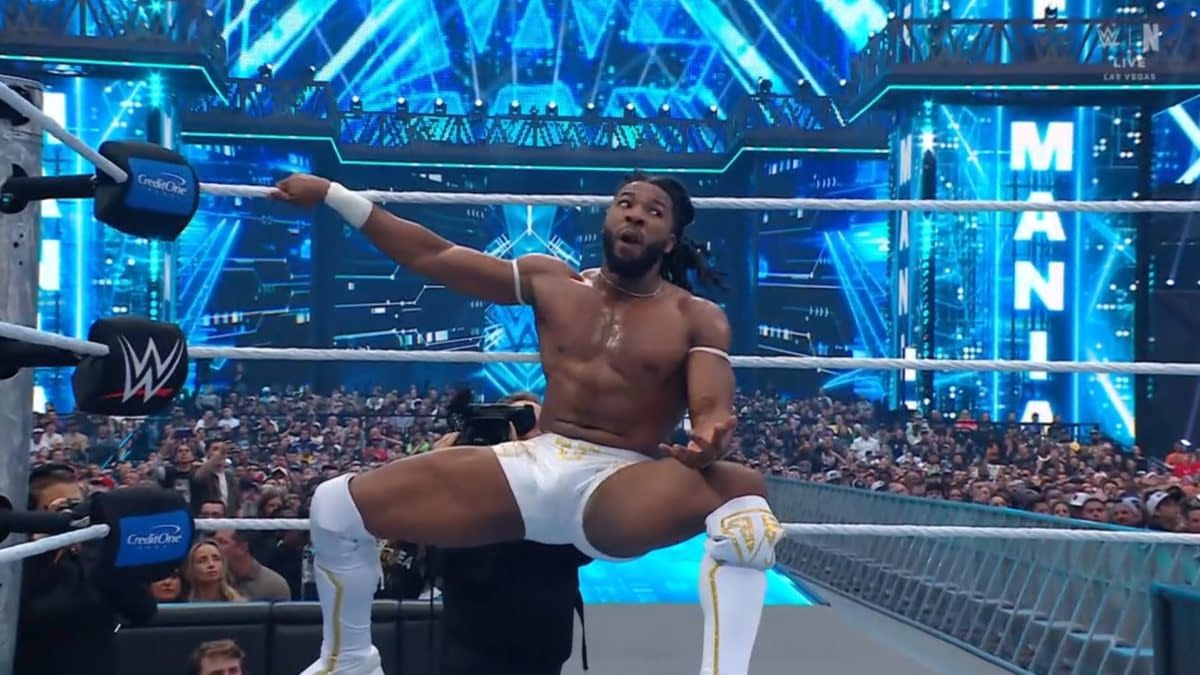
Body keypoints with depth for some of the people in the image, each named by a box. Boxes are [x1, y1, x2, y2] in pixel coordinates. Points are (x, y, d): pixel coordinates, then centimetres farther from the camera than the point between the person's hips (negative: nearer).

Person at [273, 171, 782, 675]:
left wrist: (710, 440, -37)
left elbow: (712, 409, -10)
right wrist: (331, 194, 12)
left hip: (622, 487, -3)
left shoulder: (698, 318, 2)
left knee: (743, 492, -35)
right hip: (533, 467, 4)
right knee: (335, 506, -3)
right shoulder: (553, 282, 10)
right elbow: (434, 257, 12)